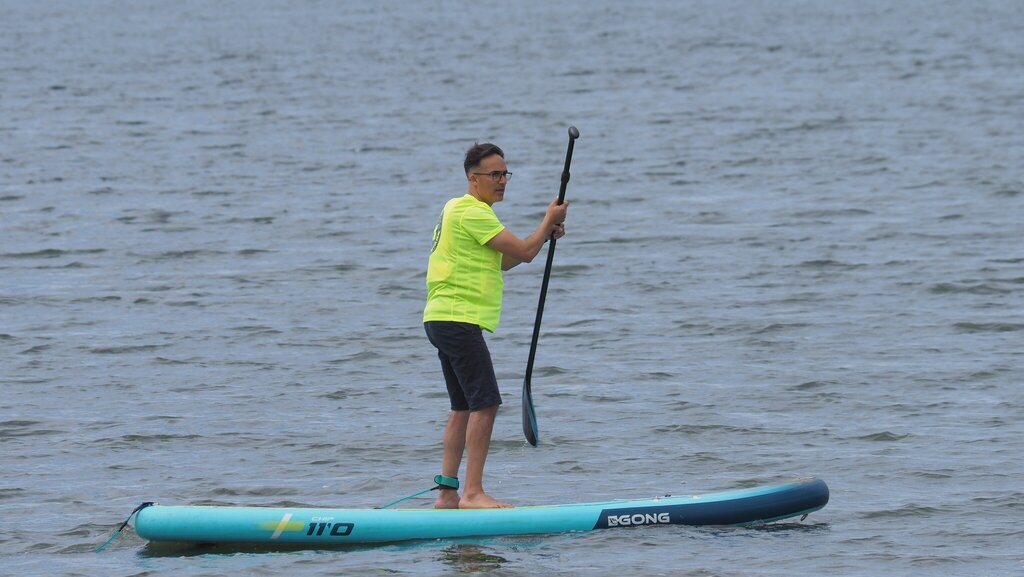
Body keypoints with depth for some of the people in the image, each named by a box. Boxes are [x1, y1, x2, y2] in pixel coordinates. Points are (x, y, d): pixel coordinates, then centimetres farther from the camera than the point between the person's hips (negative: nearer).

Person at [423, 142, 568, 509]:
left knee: (464, 408, 13)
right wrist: (549, 220, 3)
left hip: (443, 320, 11)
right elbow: (525, 253, -13)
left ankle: (447, 493, 14)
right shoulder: (473, 213, -13)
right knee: (485, 404, -13)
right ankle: (473, 493, -17)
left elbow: (503, 260, 24)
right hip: (459, 320, -11)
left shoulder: (458, 209, 21)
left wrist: (545, 234, 13)